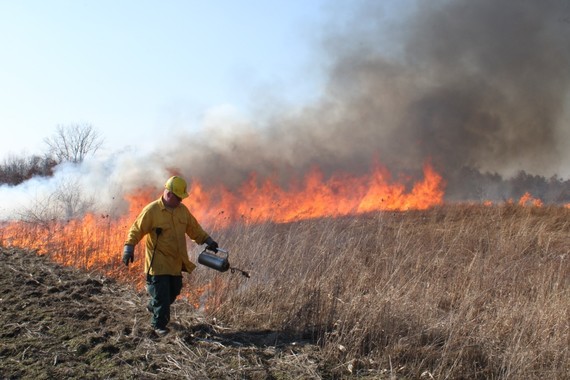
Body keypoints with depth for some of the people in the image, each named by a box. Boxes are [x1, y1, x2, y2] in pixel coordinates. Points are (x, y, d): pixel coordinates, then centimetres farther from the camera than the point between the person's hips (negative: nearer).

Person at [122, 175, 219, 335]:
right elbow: (136, 230, -11)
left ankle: (153, 306, 44)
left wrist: (207, 240, 2)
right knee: (161, 295, -3)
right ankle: (159, 325, 15)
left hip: (176, 263, 7)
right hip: (158, 263, -7)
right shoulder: (151, 210, -14)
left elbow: (194, 228, 11)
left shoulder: (182, 209, 4)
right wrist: (129, 247, -21)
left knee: (174, 292, 18)